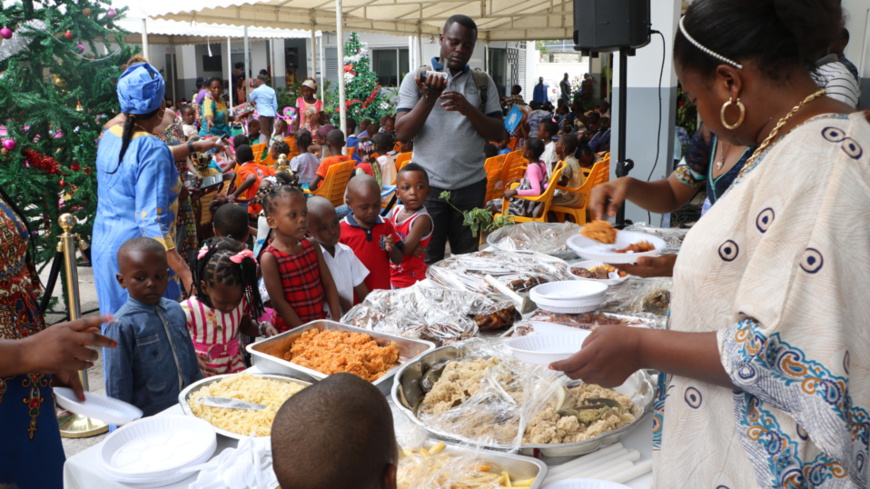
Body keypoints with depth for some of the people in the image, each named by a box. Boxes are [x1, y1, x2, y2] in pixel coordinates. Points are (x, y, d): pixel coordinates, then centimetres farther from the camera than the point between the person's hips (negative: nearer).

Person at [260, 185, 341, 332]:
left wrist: (336, 319, -4)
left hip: (320, 324, 5)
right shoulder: (270, 257, -12)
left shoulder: (312, 246, 3)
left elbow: (328, 283, 4)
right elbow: (278, 301, -13)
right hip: (291, 330, -5)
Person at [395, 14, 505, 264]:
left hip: (471, 185, 2)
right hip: (428, 186, -2)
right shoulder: (416, 79, 4)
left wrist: (468, 109, -14)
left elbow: (498, 134, 2)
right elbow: (402, 133, -5)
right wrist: (429, 98, -18)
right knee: (427, 262, 3)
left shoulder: (483, 82, 9)